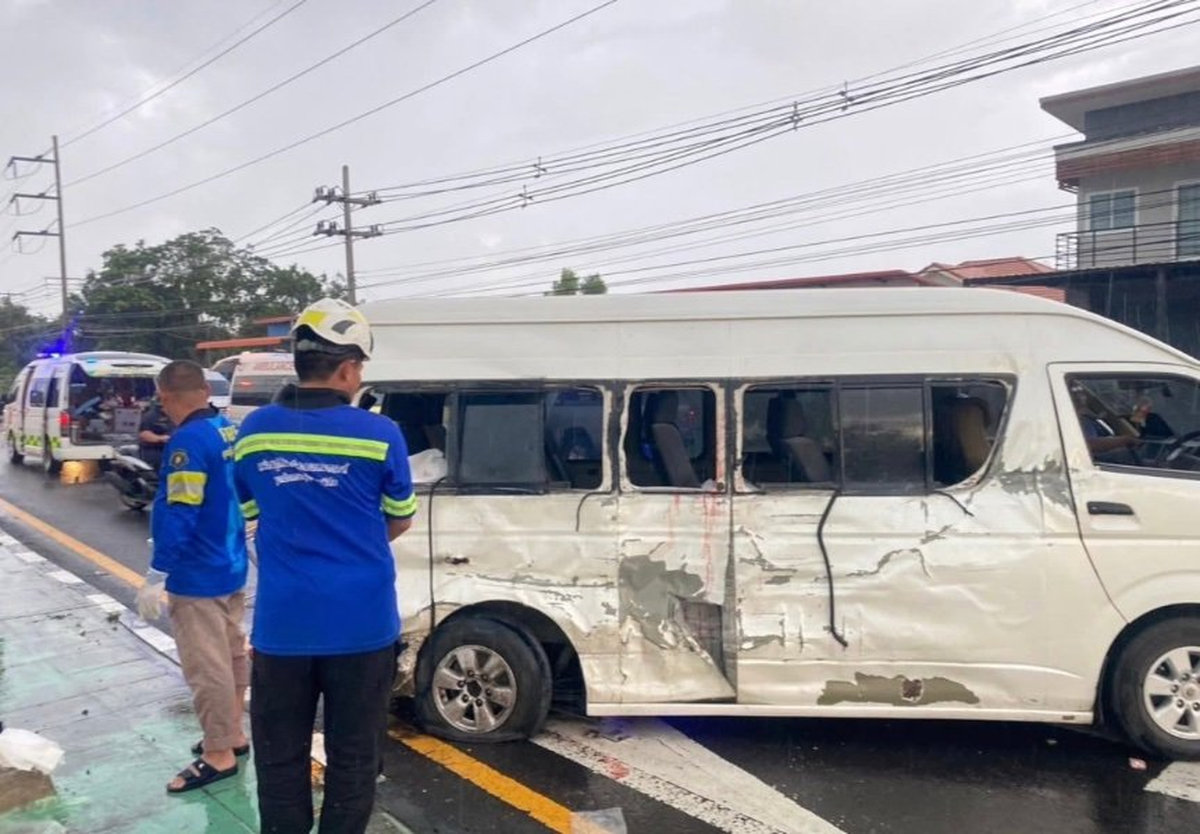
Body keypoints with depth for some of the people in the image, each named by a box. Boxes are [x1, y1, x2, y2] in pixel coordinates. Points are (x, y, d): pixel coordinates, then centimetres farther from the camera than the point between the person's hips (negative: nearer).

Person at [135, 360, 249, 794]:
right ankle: (232, 734, 32)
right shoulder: (231, 431, 6)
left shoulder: (188, 441, -21)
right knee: (231, 656, 19)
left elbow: (178, 516, -24)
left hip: (197, 577, -9)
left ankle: (219, 755, 11)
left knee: (207, 668, 1)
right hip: (231, 568, 9)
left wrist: (156, 576, -19)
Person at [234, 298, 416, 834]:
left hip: (281, 622, 3)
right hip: (361, 622, -2)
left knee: (280, 759, 18)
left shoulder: (254, 431, -1)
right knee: (352, 758, 13)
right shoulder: (379, 434, -10)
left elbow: (251, 517, 13)